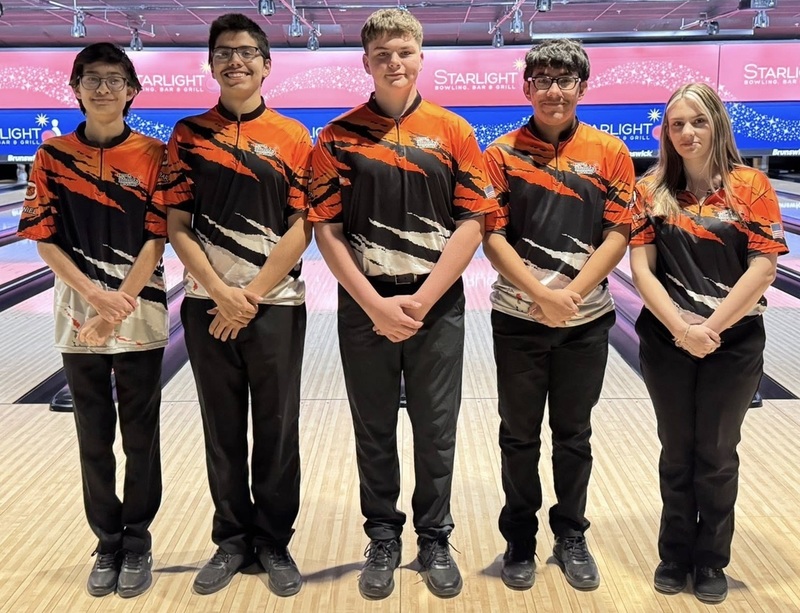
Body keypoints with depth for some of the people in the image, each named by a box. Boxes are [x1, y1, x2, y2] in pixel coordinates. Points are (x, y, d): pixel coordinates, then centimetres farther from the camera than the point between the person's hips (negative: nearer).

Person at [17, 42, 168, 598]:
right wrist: (94, 296, -13)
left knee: (140, 438, 7)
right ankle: (108, 543, 25)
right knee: (94, 439, 10)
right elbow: (44, 239, -1)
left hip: (140, 316, -1)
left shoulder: (154, 156, -3)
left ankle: (137, 542, 22)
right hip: (78, 317, 2)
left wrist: (118, 307, -14)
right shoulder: (53, 156, 2)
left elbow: (155, 241, -7)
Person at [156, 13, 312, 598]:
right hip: (209, 307, 1)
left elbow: (302, 228, -5)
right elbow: (177, 226, 0)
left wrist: (251, 294, -11)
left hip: (275, 306, -1)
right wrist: (222, 292, -11)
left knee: (277, 431, 7)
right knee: (223, 431, 11)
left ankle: (274, 541, 22)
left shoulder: (293, 138, 0)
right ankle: (232, 539, 26)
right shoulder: (188, 135, 4)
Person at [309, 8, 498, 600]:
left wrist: (420, 300, -11)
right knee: (375, 433, 11)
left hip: (437, 307, 0)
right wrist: (376, 306, -12)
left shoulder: (453, 130, 1)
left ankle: (435, 540, 26)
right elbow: (327, 230, -3)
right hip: (366, 309, 0)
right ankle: (383, 541, 28)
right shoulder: (339, 136, 0)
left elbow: (473, 222, -4)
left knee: (436, 433, 9)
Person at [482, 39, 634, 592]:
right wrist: (541, 296, -16)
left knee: (574, 435, 12)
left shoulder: (610, 153, 0)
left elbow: (619, 234, -4)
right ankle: (520, 540, 26)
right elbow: (492, 236, -6)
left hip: (586, 320, 1)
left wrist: (570, 295, -14)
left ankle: (571, 537, 29)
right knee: (519, 436, 10)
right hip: (518, 319, 0)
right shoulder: (502, 154, -2)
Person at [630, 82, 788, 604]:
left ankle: (712, 561, 27)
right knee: (677, 452, 13)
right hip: (666, 342, 1)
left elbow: (764, 268, -10)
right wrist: (681, 328, -16)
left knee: (717, 454, 10)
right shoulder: (652, 190, 1)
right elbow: (642, 267, -5)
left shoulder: (751, 185, -4)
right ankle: (676, 555, 29)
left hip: (734, 343, -1)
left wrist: (711, 328, -16)